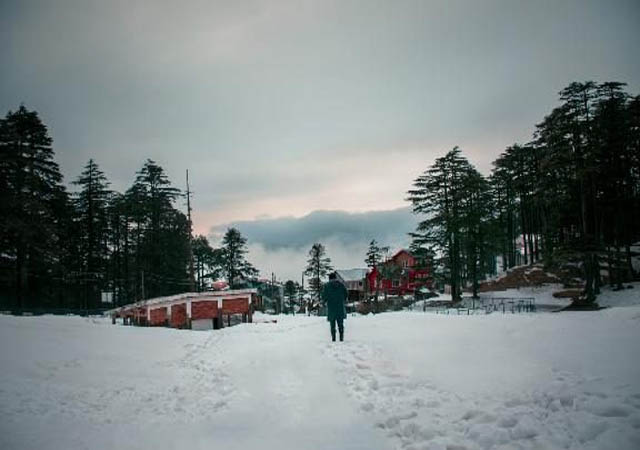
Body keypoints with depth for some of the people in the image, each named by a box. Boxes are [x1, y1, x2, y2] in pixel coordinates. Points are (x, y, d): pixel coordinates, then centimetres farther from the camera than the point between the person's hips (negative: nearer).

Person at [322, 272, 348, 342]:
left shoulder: (327, 286, -4)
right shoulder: (341, 285, 2)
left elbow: (324, 296, -6)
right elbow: (346, 294, 4)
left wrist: (326, 301, 15)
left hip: (331, 308, -2)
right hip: (340, 307, 2)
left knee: (332, 324, 5)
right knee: (341, 323, 9)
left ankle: (333, 338, 0)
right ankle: (341, 337, 3)